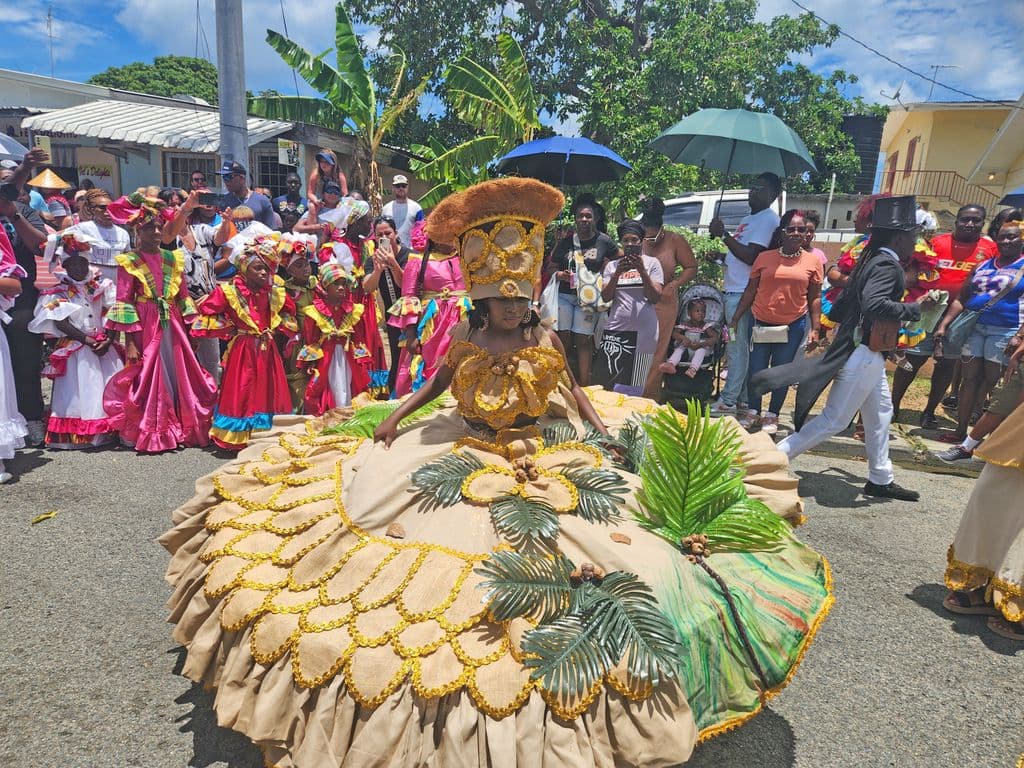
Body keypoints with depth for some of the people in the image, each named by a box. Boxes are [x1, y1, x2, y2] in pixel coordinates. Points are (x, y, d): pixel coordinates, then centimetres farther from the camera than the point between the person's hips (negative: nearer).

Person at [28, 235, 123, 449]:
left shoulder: (102, 286, 9)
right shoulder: (59, 292, 4)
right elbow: (61, 323, -6)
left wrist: (108, 339, -11)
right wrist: (88, 340, -14)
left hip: (104, 345, 2)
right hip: (75, 349, -2)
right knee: (80, 389, -6)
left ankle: (111, 429, 1)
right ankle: (79, 434, -3)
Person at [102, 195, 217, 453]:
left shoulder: (173, 259, 10)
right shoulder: (129, 262, -4)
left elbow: (183, 297, 13)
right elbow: (124, 302, -7)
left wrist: (190, 329, 7)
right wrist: (130, 341, -14)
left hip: (172, 324, 5)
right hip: (145, 327, -4)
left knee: (178, 374, 7)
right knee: (147, 378, 2)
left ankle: (180, 428, 19)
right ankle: (150, 434, 13)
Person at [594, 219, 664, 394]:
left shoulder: (652, 263, 6)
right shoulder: (612, 265, 12)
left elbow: (656, 298, -2)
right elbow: (605, 297, 3)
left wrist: (642, 271, -13)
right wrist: (618, 273, -11)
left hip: (642, 332, -2)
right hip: (615, 331, 2)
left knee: (631, 390, 0)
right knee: (605, 383, -1)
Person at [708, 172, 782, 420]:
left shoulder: (768, 219, -9)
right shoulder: (748, 218, 21)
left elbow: (751, 256, -19)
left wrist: (724, 235, -18)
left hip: (744, 293, -10)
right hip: (734, 290, 10)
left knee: (737, 347, -6)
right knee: (738, 347, 12)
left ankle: (729, 400, -1)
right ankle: (741, 399, 19)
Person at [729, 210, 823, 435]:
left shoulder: (813, 261, 0)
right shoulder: (765, 257, -1)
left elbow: (815, 297, 3)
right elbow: (750, 291, 4)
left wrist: (815, 329, -2)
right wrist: (734, 320, 2)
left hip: (793, 326, 0)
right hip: (761, 324, 1)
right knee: (756, 370, 7)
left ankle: (772, 416, 24)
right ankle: (754, 412, 26)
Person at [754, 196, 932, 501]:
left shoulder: (872, 261, 12)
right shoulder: (888, 265, -16)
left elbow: (838, 310, 13)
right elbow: (875, 305, -34)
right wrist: (915, 308, -22)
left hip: (866, 352, 10)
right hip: (864, 354, -10)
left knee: (880, 414, 19)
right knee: (834, 420, -5)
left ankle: (880, 479, 30)